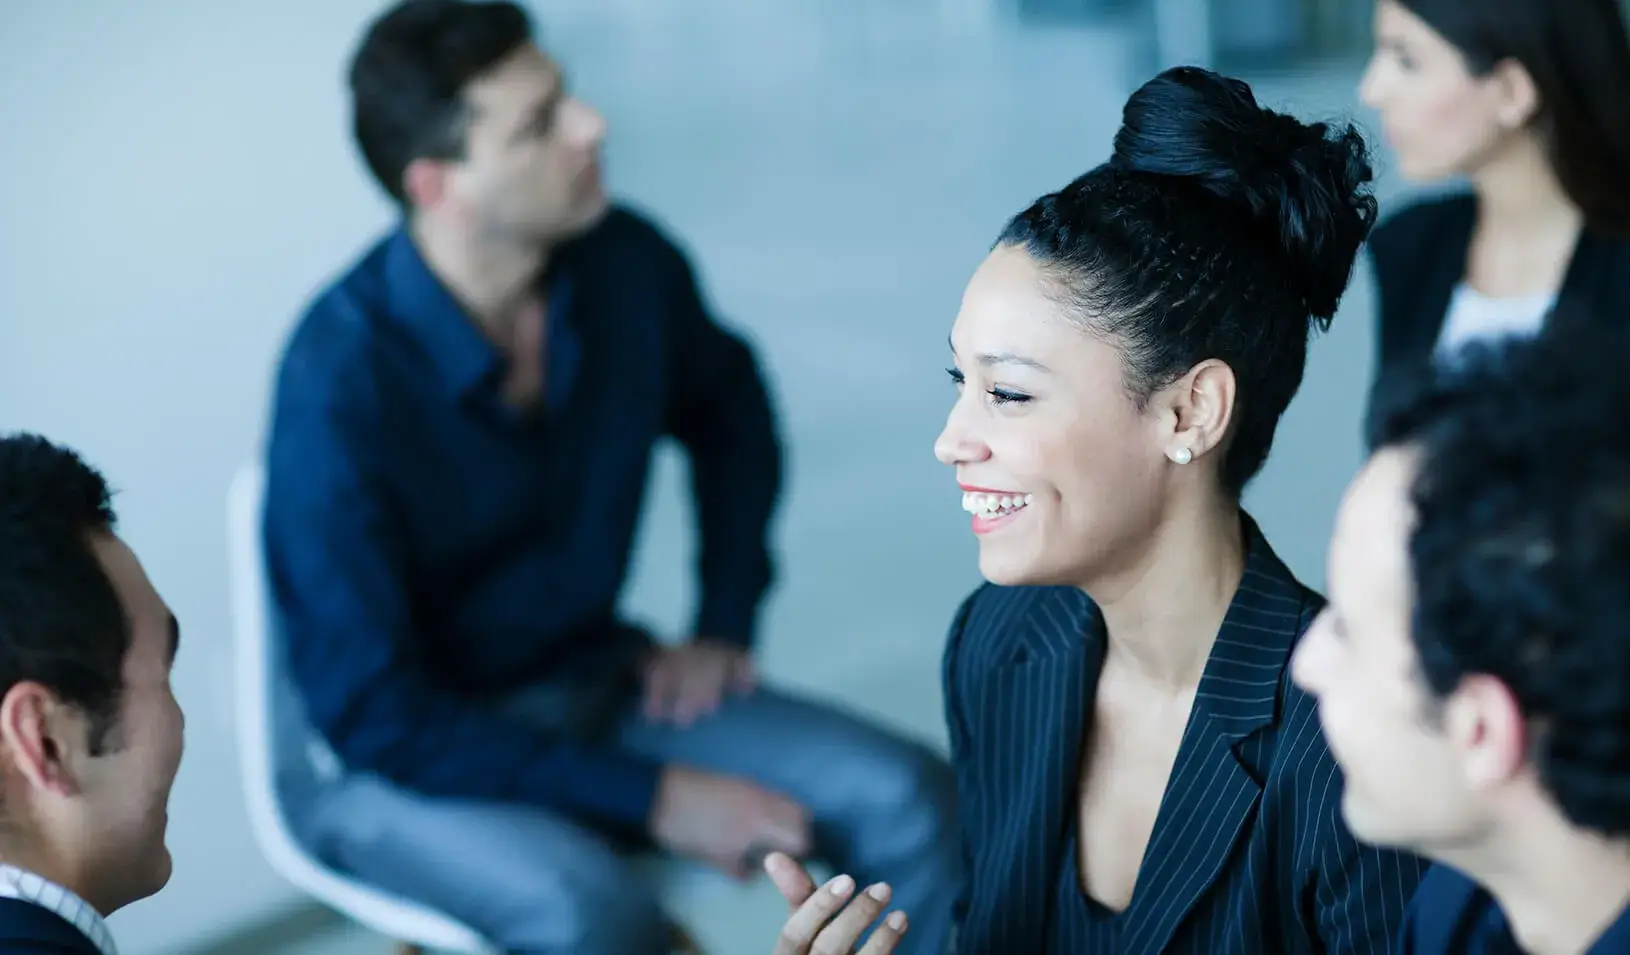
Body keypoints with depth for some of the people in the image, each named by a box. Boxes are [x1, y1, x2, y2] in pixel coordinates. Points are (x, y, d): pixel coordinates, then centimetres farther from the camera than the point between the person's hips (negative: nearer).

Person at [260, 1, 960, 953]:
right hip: (390, 759, -5)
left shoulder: (627, 265, -9)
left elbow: (728, 408, 17)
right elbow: (370, 713, -23)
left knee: (910, 797, -14)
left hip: (594, 686, 6)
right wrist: (655, 800, -22)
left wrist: (727, 624, 8)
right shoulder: (342, 376, -25)